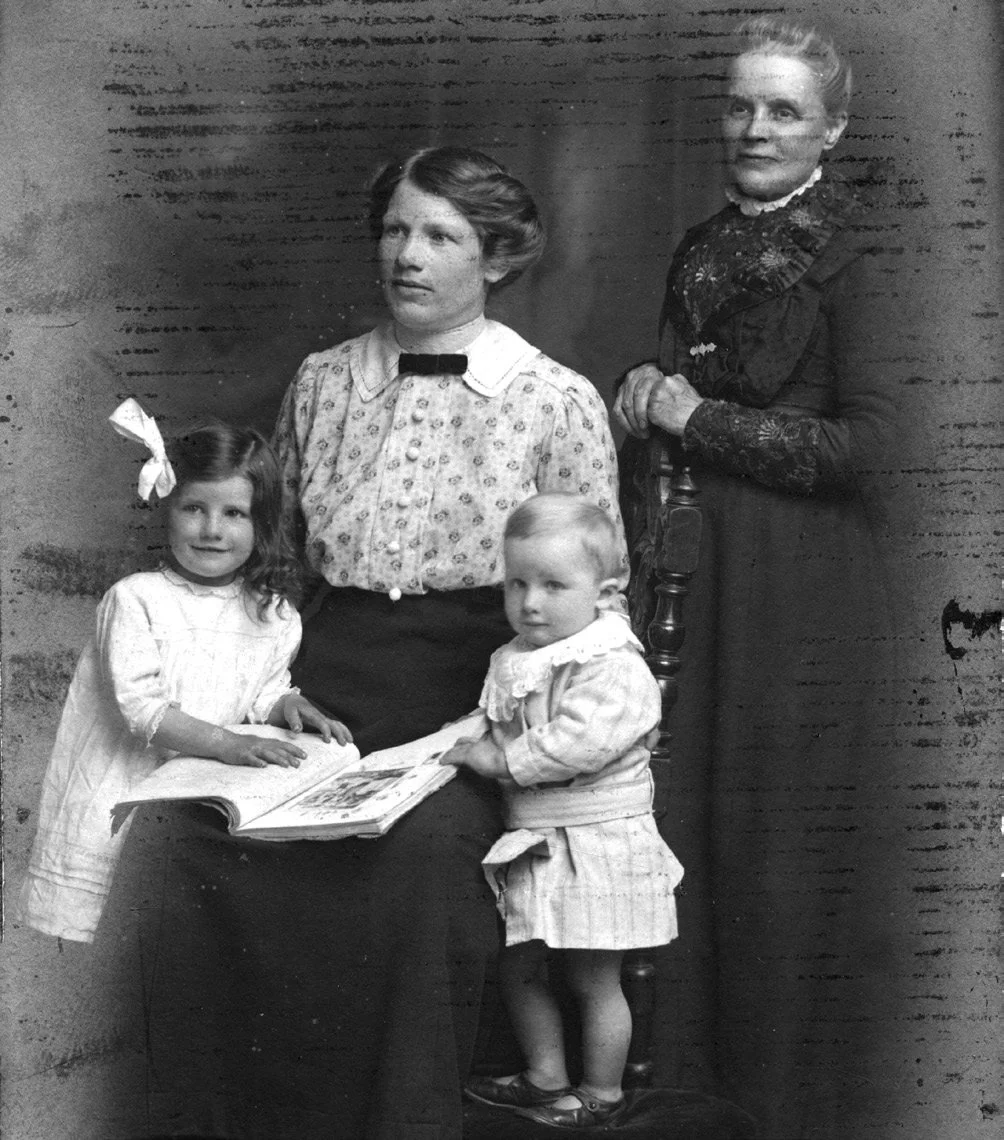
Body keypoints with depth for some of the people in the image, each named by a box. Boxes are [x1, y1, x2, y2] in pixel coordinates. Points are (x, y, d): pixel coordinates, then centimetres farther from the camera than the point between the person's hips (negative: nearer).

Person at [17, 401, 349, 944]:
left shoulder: (273, 614, 3)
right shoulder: (135, 600, -11)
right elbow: (139, 706, -19)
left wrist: (287, 705, -5)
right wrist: (225, 744, -28)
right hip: (121, 793, -3)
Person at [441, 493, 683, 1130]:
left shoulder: (614, 670, -19)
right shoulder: (512, 663, 7)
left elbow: (575, 742, -29)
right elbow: (497, 727, 24)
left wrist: (501, 758, -23)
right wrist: (467, 741, 5)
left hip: (595, 845, -8)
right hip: (532, 846, 8)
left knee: (594, 980, 5)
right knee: (519, 968, 16)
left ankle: (601, 1094, 22)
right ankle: (546, 1078, 33)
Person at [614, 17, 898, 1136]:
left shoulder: (852, 250, -6)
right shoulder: (703, 249, 14)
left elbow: (862, 443, -13)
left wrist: (698, 418, -11)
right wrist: (645, 406, 4)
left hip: (804, 581, -6)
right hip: (699, 571, 6)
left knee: (789, 837, 1)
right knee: (692, 816, 7)